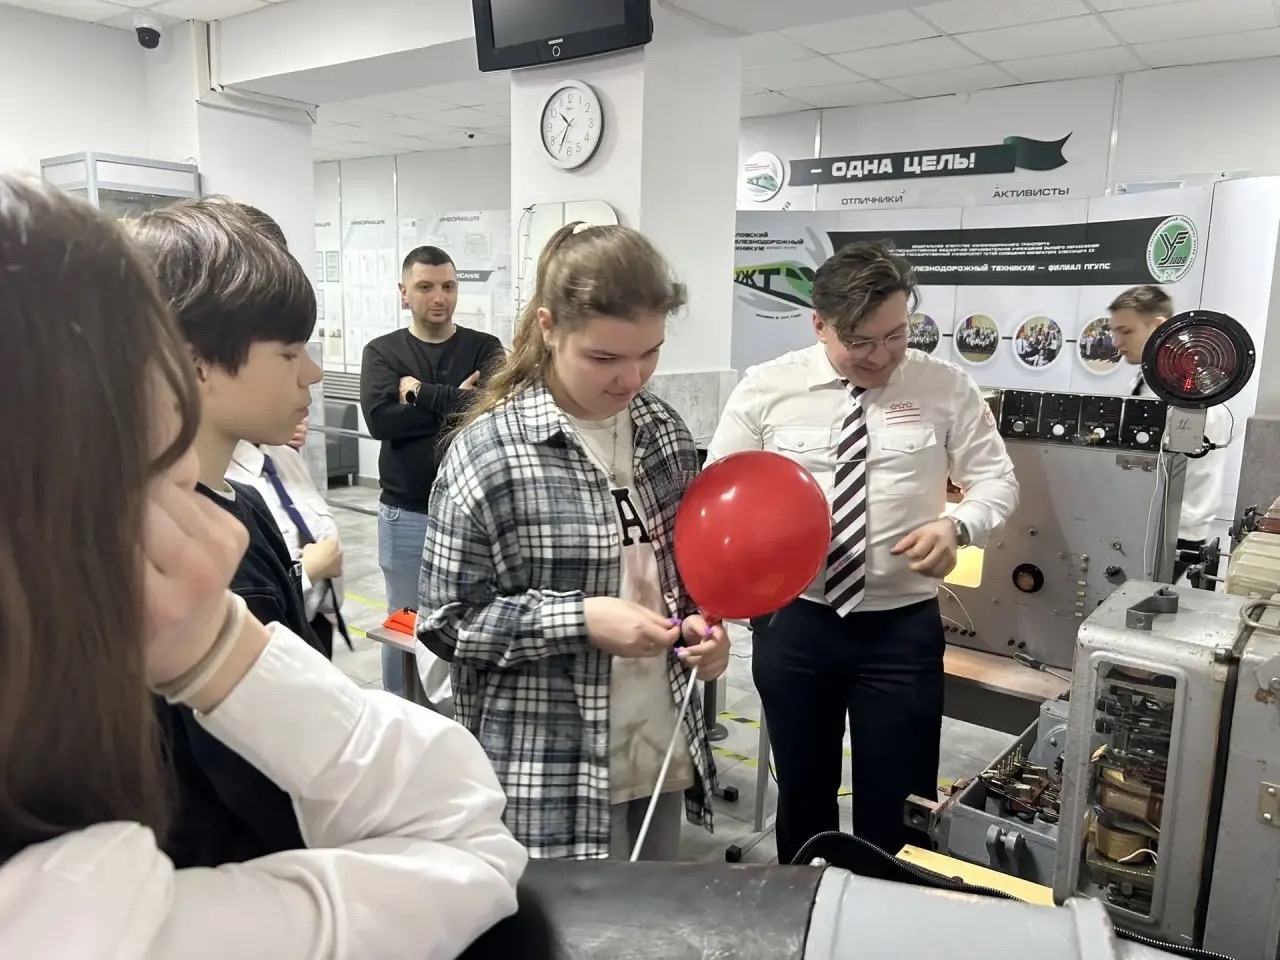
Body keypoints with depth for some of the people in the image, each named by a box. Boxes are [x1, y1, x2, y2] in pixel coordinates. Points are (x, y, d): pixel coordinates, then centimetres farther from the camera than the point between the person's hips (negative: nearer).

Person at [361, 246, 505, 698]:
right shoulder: (382, 352, 3)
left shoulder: (484, 348, 3)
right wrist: (456, 403, -13)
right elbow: (380, 419, -14)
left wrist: (423, 394, -12)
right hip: (406, 516, 0)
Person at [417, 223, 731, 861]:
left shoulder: (666, 433, 2)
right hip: (549, 772, -6)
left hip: (664, 751, 6)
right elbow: (445, 621, -12)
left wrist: (699, 623, -4)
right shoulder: (488, 453, -17)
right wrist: (580, 619, -22)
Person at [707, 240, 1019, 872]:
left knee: (898, 805, 9)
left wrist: (957, 524, -19)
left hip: (903, 629, 0)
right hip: (793, 623, 1)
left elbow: (996, 478, 3)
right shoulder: (766, 388, -4)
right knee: (802, 794, 20)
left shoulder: (946, 387, -3)